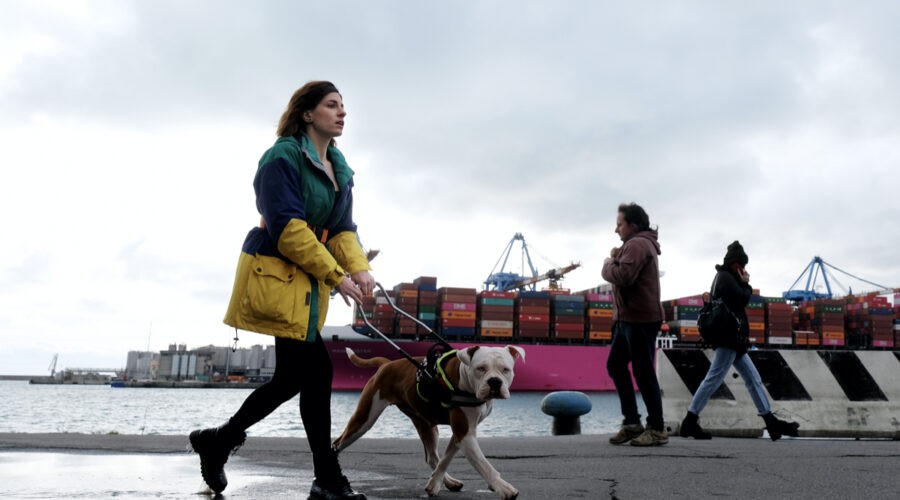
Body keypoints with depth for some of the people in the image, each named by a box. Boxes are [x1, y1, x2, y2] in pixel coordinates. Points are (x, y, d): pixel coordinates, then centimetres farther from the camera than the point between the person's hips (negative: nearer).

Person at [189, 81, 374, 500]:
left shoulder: (339, 166, 15)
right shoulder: (283, 155, -10)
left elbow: (342, 228, 10)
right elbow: (287, 226, -20)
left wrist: (358, 268, -9)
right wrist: (336, 276, -21)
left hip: (307, 281, 9)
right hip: (276, 273, -9)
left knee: (292, 376, 8)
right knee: (316, 371, -8)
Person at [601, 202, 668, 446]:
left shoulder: (638, 244, -13)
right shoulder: (640, 243, 22)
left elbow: (623, 276, -27)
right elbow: (625, 275, 19)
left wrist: (607, 264, -8)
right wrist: (615, 258, 1)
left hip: (640, 319, -11)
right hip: (628, 318, 11)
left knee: (643, 372, -4)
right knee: (615, 365, 13)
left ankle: (657, 429, 6)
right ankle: (632, 422, 19)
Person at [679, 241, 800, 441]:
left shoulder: (723, 277, 22)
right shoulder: (726, 277, -9)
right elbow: (743, 298, -13)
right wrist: (746, 284, 1)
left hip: (732, 338, 11)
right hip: (729, 337, -11)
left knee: (753, 379, 11)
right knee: (714, 378, -10)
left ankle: (771, 422, 16)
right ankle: (690, 422, -9)